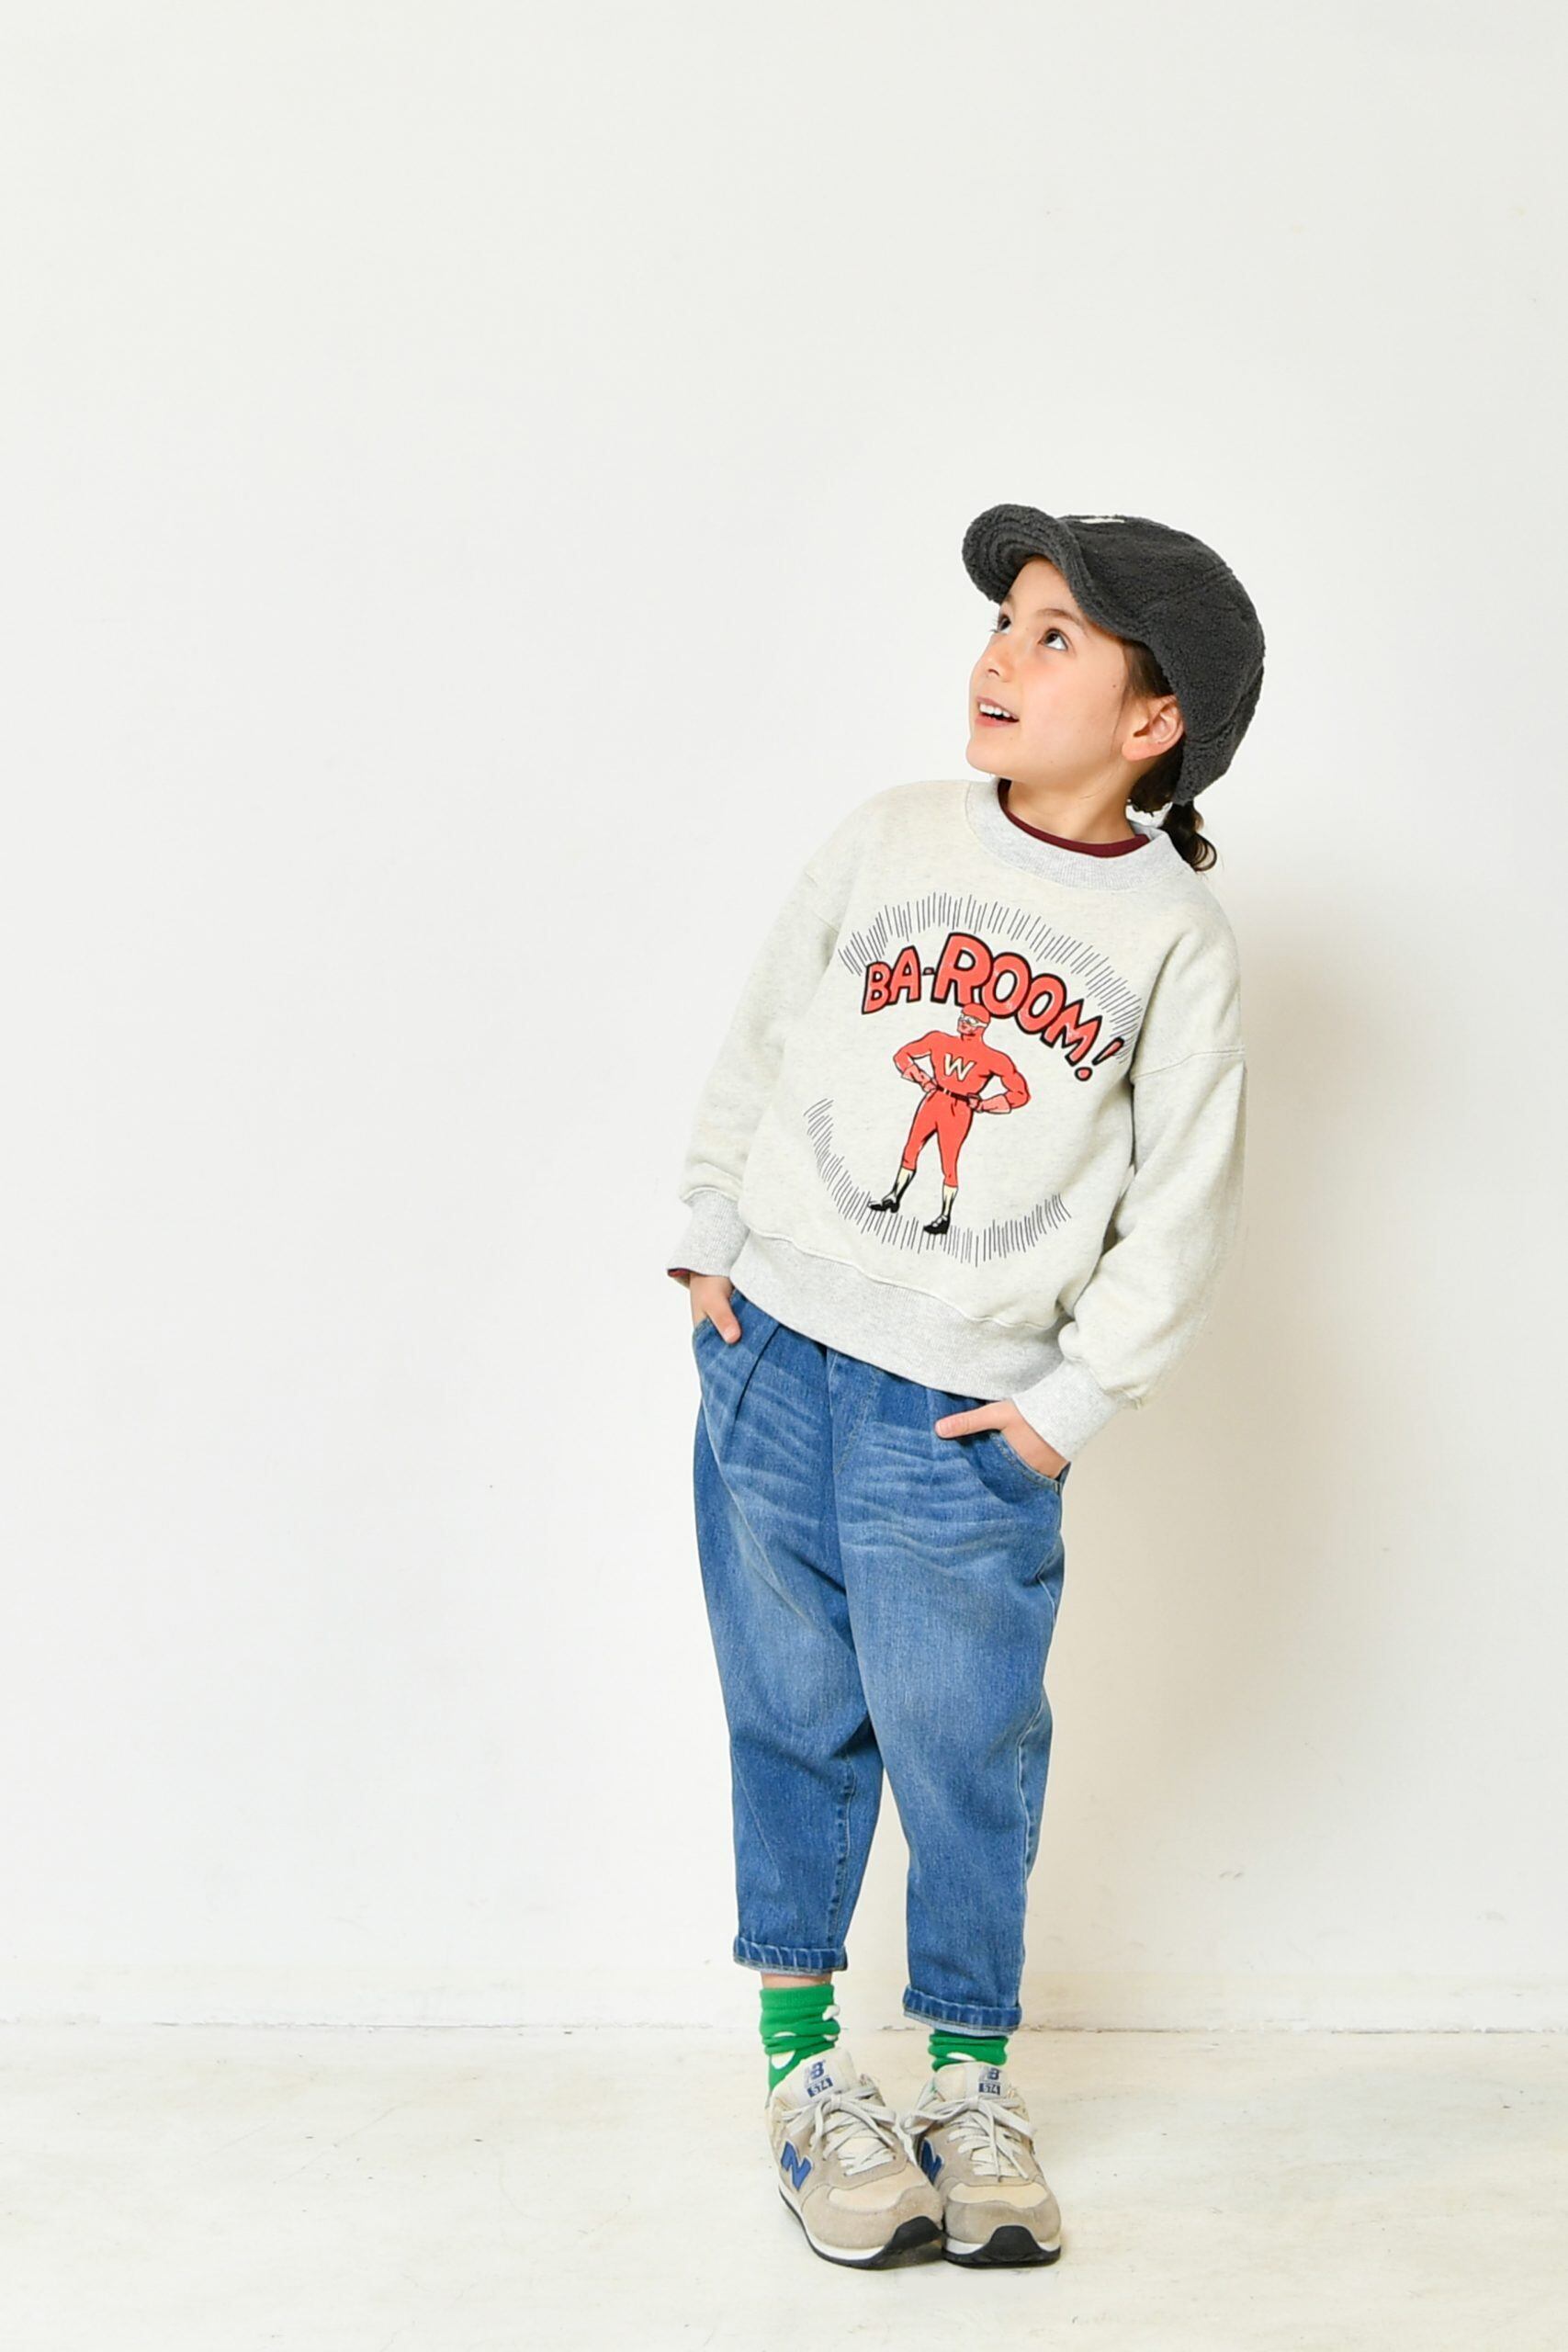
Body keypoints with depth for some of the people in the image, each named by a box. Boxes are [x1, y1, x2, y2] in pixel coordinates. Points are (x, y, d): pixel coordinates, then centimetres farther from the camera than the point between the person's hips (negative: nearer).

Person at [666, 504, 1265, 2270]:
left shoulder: (1176, 940, -2)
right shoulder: (890, 841, 3)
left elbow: (1183, 1204, 1)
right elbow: (762, 1037, 11)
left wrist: (1076, 1402, -2)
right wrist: (711, 1242, 7)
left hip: (966, 1412, -2)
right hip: (772, 1350, 2)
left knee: (965, 1752, 2)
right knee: (794, 1721, 9)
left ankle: (969, 2080, 20)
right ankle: (801, 2062, 22)